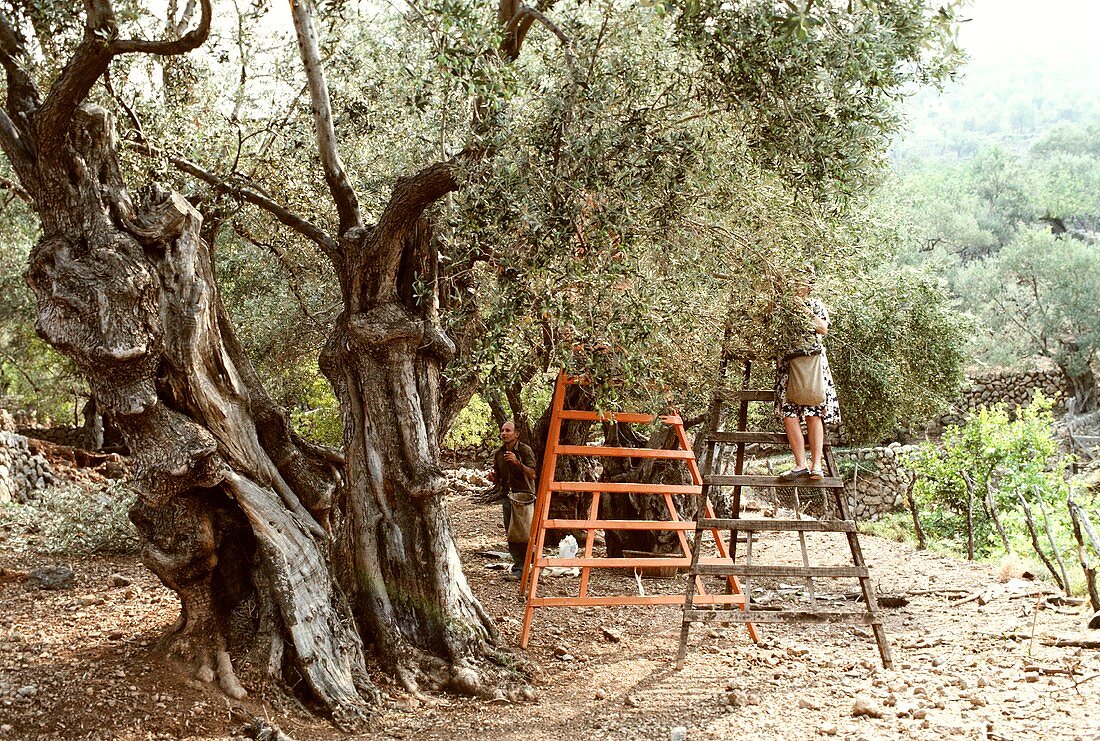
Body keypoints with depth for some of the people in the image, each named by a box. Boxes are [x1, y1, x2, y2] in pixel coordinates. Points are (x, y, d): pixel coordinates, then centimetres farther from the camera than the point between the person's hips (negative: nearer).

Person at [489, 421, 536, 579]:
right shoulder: (499, 454, 12)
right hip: (507, 496, 6)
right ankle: (518, 567, 10)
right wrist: (493, 477, -1)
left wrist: (517, 463, -25)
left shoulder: (525, 450, -5)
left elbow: (532, 474, -13)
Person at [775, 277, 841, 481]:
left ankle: (816, 465, -10)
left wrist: (806, 312, -12)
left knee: (813, 414, -8)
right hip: (788, 363, 2)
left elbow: (824, 329, -4)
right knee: (788, 414, -9)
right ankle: (801, 465, -7)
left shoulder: (815, 305, 10)